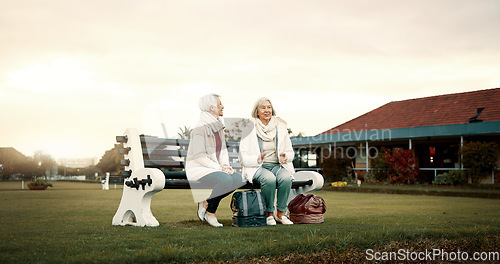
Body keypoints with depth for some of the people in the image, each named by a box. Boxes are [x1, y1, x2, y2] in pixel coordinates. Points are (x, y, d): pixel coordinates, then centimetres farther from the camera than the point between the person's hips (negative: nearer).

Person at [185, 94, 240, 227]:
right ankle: (209, 211, -9)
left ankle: (207, 202, -1)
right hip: (198, 168, -9)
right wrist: (219, 168, -20)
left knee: (238, 178, -15)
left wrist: (225, 165, -3)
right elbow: (199, 156, -19)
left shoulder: (218, 126, 14)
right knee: (225, 180, -32)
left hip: (215, 168, 9)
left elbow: (223, 150, 18)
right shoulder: (200, 128, -14)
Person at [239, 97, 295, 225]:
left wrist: (285, 157, -9)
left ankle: (280, 213, -15)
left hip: (278, 165, 3)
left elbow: (290, 152, 16)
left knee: (286, 178, -32)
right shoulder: (249, 129, 1)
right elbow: (243, 156, -2)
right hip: (257, 167, -3)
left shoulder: (281, 128, 10)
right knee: (269, 179, -36)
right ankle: (269, 214, -16)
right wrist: (257, 159, -22)